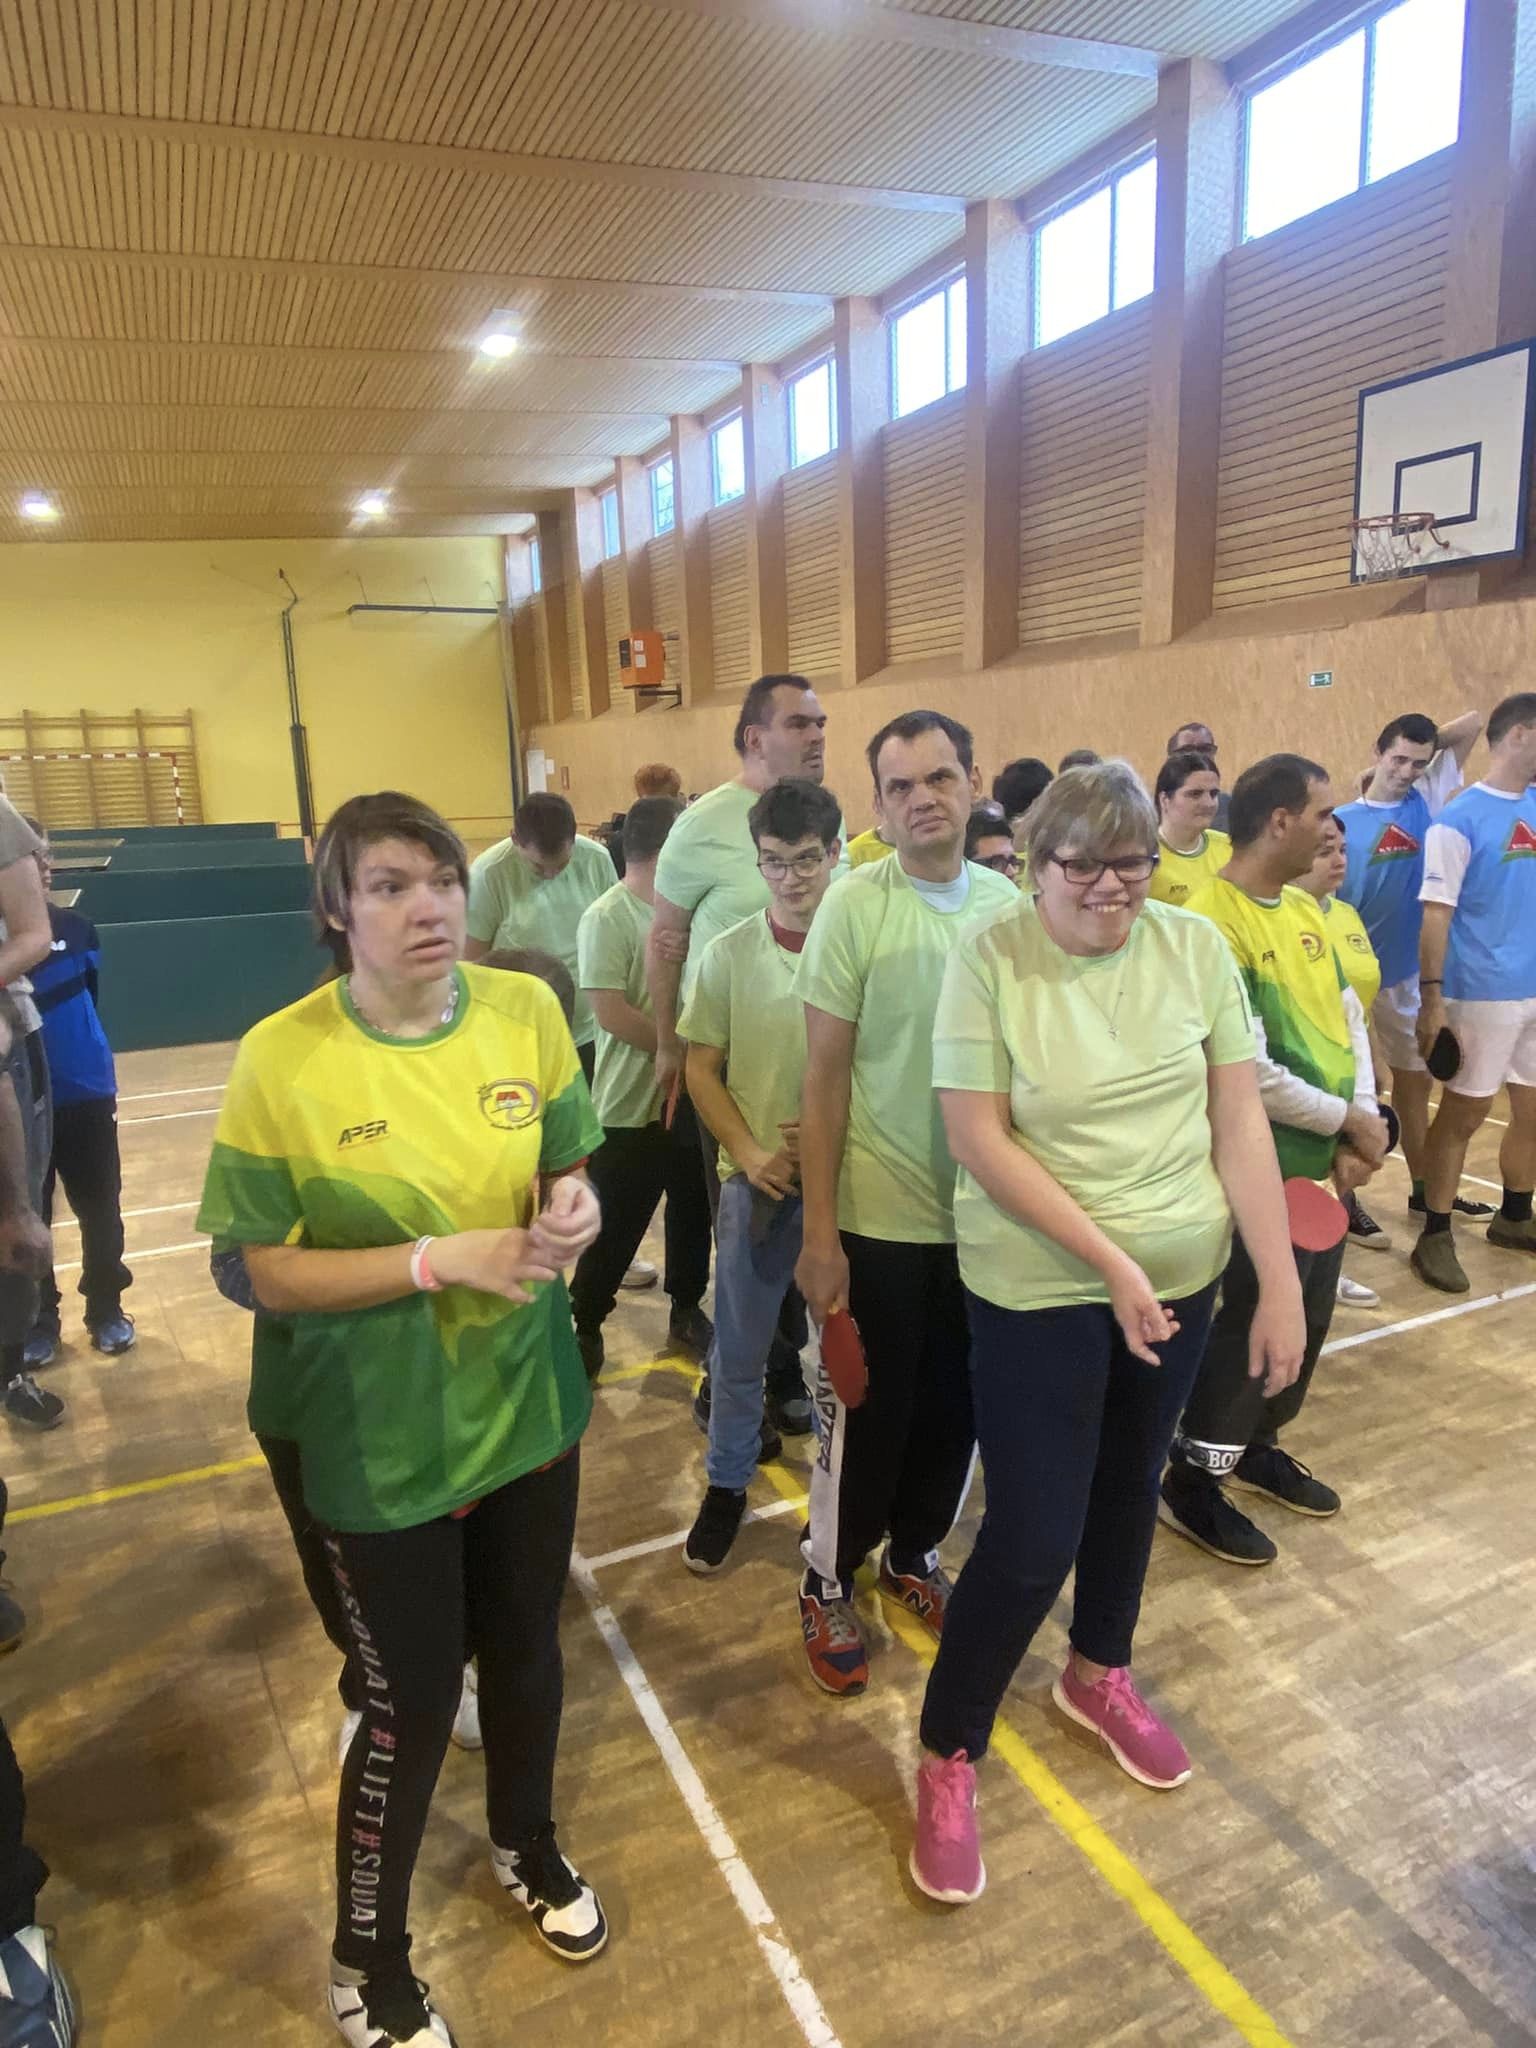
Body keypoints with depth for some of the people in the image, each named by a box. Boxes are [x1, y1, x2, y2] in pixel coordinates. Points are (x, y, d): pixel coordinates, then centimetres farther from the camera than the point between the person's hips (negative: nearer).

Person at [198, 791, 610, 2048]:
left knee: (525, 1646, 24)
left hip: (528, 1401, 4)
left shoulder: (528, 1011, -8)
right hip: (383, 1437, -4)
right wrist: (441, 1258, -26)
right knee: (413, 1697, 11)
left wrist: (577, 1210, -20)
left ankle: (528, 1844, 55)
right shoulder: (281, 1060, -19)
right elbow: (265, 1272, -15)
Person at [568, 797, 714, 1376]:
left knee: (692, 1214, 17)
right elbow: (612, 1013, -20)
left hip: (689, 1094, 6)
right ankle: (585, 1326, 25)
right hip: (631, 1105, -6)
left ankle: (687, 1311, 36)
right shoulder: (607, 918, -13)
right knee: (615, 1229, 6)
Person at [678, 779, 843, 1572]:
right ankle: (725, 1486, 33)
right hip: (757, 1178, 1)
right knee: (738, 1350, 13)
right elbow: (702, 1069, 2)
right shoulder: (728, 954, -3)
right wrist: (749, 1153, -9)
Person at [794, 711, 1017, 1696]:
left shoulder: (1010, 904, 0)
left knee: (957, 1404, 18)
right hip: (881, 1215, -4)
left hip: (986, 1211, 4)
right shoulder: (855, 906, -12)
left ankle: (915, 1553, 42)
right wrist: (819, 1233, -11)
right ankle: (830, 1586, 32)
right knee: (869, 1413, 10)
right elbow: (825, 1079, -11)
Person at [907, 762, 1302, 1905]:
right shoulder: (989, 962, -15)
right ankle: (948, 1756, 25)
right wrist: (1109, 1261, -20)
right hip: (1038, 1288, -4)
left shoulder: (1197, 949, -5)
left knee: (1130, 1482, 23)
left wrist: (1281, 1283, -5)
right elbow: (980, 1142, -16)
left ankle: (1099, 1673, 51)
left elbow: (1240, 1118, -3)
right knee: (1033, 1536, 0)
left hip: (1183, 1275, 5)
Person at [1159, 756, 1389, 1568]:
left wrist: (1360, 1124, -4)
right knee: (1253, 1320, 2)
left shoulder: (1305, 908, 6)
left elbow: (1349, 1016, 9)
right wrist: (1351, 1121, -13)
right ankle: (1193, 1480, 21)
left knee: (1309, 1314, 19)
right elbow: (1248, 1075, -26)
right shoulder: (1214, 924, -23)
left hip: (1321, 1160, 9)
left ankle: (1255, 1446, 39)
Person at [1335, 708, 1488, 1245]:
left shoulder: (1427, 802, 3)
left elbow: (1472, 724, 5)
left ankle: (1424, 1187, 33)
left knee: (1416, 1080, 18)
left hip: (1411, 972, 5)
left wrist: (1429, 743, 4)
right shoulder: (1343, 821, -9)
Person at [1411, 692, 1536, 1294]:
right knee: (1463, 1115, 3)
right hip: (1485, 993, -6)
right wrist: (1432, 999, -17)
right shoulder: (1460, 820, -11)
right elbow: (1436, 914, -14)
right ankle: (1435, 1238, 14)